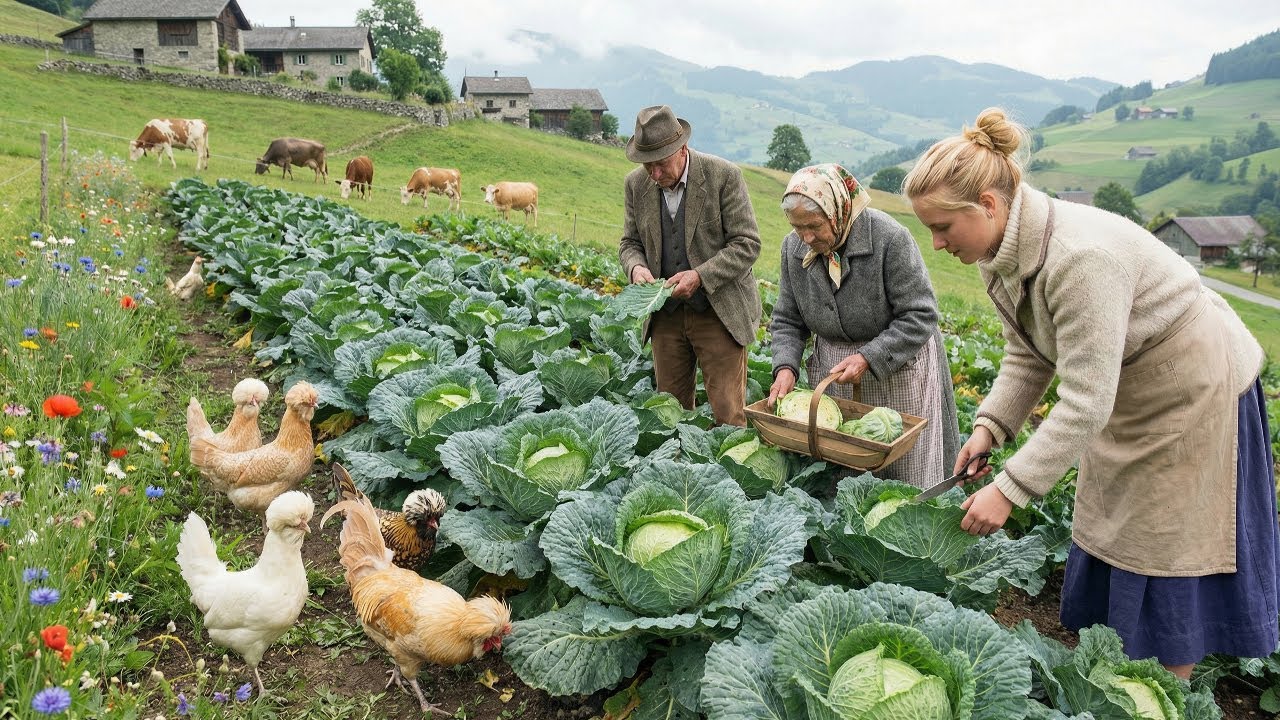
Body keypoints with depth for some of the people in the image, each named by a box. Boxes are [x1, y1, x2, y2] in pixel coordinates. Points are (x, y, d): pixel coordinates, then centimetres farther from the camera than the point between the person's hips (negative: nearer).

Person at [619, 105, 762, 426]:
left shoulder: (724, 176, -12)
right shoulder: (637, 184, 1)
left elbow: (747, 244, -10)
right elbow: (630, 242, 11)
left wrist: (700, 276, -22)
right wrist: (636, 267, -12)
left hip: (719, 312, -4)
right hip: (666, 314, 4)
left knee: (727, 415, -3)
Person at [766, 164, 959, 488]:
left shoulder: (890, 239, -21)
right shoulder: (794, 247, -4)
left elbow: (919, 317, -19)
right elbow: (787, 322, 3)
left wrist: (868, 358, -27)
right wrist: (785, 367, -15)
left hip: (897, 367, -4)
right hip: (832, 371, 5)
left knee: (907, 478, 1)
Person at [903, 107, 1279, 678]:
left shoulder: (1080, 254, -37)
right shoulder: (1000, 252, -8)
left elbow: (1085, 401, -36)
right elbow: (1027, 355, 1)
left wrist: (1009, 489, -33)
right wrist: (990, 427, -13)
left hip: (1195, 390, -9)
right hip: (1124, 391, 9)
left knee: (1169, 550, 2)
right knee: (1106, 539, 15)